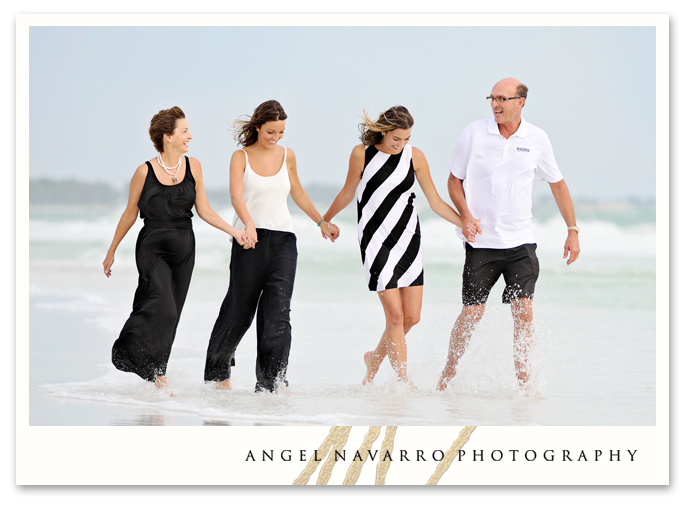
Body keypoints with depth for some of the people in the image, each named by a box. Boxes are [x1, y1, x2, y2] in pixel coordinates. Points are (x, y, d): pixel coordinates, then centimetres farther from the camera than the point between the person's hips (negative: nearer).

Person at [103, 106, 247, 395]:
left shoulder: (193, 167, 3)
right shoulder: (145, 172, -8)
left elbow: (204, 210, 7)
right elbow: (130, 214, 3)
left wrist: (233, 231, -4)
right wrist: (112, 251, 9)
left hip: (183, 249, 5)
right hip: (152, 249, -4)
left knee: (170, 316, 8)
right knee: (162, 309, -20)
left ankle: (154, 373, 19)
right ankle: (157, 374, -7)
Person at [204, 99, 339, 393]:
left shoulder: (287, 156, 11)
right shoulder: (241, 157, 0)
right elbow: (236, 195, -16)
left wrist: (322, 222, 28)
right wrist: (248, 224, -33)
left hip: (283, 239, 3)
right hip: (250, 240, -3)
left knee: (278, 311, -11)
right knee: (240, 310, 4)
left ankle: (271, 382, -13)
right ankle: (218, 371, 27)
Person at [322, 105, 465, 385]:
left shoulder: (415, 156, 0)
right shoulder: (362, 154, -6)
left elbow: (436, 203, 4)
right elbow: (348, 193, 11)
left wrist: (467, 223, -7)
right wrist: (326, 220, 23)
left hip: (408, 238, 4)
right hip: (376, 239, -3)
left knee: (412, 316, 2)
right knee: (395, 314, -12)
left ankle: (375, 358, 27)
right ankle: (403, 380, -6)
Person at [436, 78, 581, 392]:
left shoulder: (537, 139, 1)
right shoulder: (474, 133, -3)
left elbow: (557, 184, 12)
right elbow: (454, 179, 6)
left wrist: (572, 230, 9)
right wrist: (465, 216, -10)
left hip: (520, 240, 1)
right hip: (481, 240, -1)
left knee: (523, 310, -9)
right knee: (472, 313, -1)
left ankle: (522, 379, 3)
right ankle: (448, 372, 19)